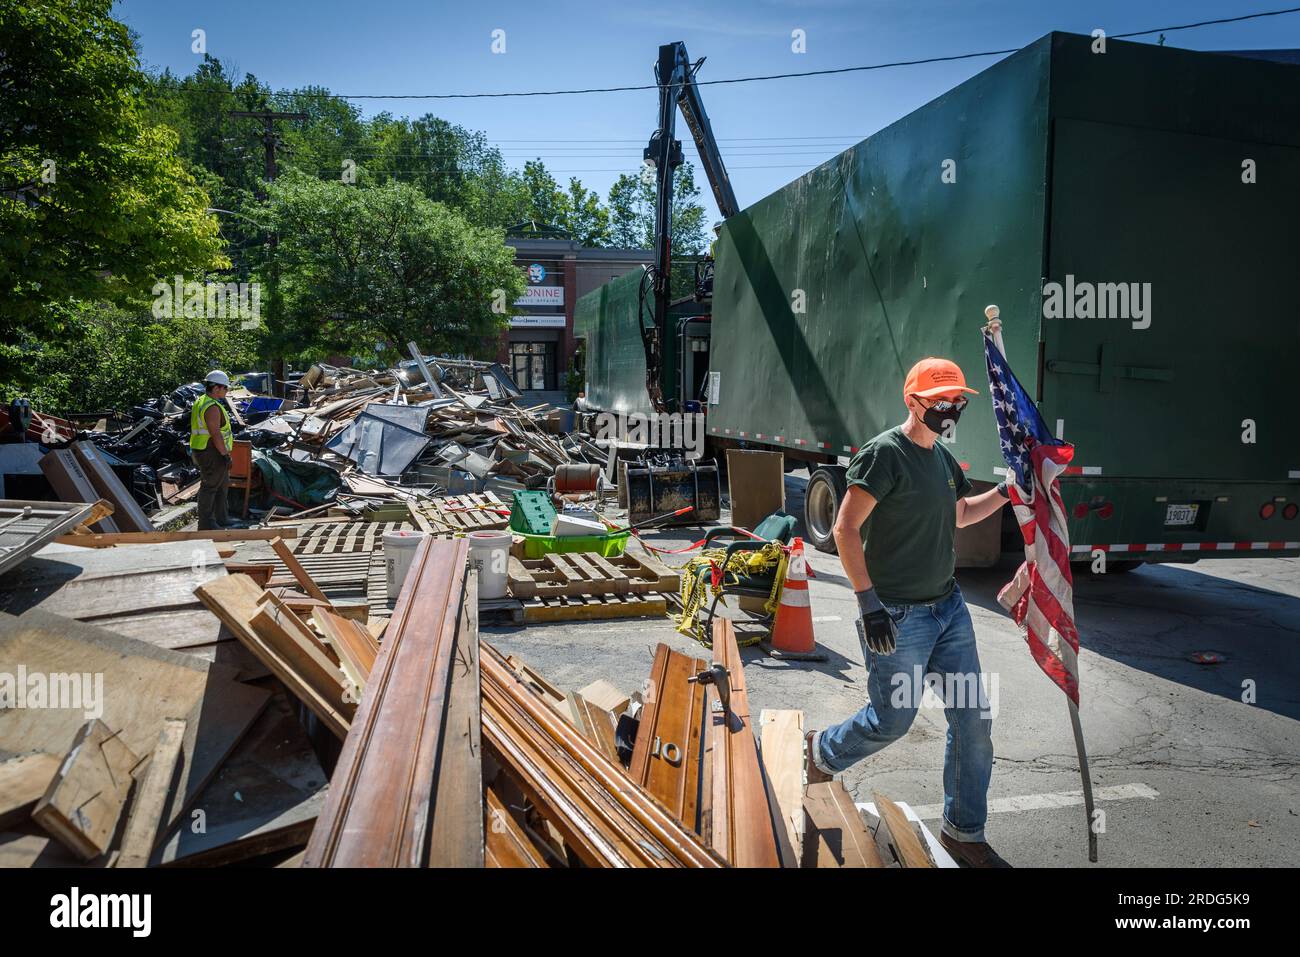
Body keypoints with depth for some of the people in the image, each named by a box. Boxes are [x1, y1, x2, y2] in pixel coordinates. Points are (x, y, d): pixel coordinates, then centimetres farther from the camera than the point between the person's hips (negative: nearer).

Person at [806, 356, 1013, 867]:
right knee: (891, 720, 1)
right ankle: (822, 752, 33)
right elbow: (845, 528, -18)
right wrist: (869, 602, -23)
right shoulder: (885, 453, -15)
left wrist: (1006, 491, 14)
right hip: (898, 615, -8)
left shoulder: (942, 458, 12)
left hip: (949, 607, 8)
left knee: (973, 719, 8)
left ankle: (964, 832, 24)